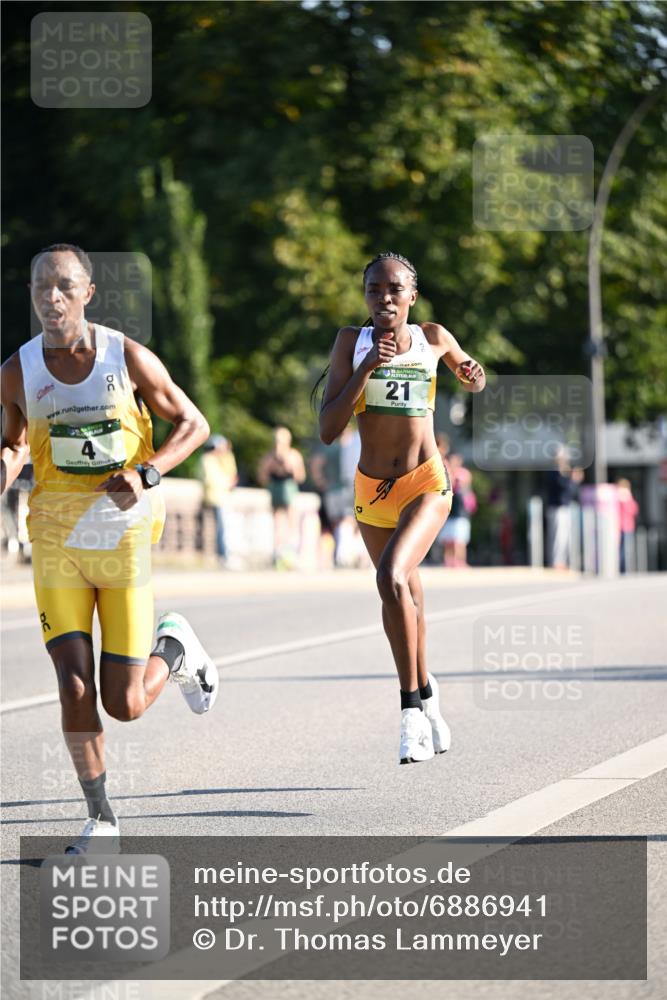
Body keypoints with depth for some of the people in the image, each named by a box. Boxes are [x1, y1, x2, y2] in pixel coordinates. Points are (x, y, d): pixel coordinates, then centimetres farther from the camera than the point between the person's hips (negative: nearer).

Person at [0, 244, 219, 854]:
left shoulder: (129, 358, -7)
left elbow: (193, 425, 2)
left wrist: (146, 474, -14)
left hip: (127, 536, -1)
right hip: (58, 540, 1)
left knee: (125, 706, -2)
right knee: (74, 688, -11)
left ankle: (175, 650, 33)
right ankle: (101, 820, 5)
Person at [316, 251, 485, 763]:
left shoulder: (433, 338, -2)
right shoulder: (353, 341, -4)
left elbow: (470, 379, 21)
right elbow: (328, 429, -12)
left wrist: (475, 375, -4)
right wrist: (367, 368, -20)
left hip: (426, 485, -3)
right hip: (371, 490, 3)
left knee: (392, 578, -27)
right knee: (404, 595, 18)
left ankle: (412, 709, -18)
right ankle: (426, 693, 41)